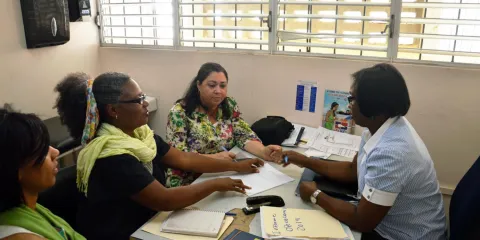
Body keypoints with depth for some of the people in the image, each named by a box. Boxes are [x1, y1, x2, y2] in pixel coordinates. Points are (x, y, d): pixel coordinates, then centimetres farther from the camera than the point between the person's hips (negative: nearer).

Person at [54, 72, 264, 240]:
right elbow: (165, 200, -28)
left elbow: (184, 159, 2)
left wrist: (236, 166, 1)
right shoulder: (112, 157, -27)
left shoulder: (139, 133, -1)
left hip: (146, 223, 7)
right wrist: (216, 185, -19)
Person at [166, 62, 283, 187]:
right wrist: (213, 158, -30)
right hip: (189, 183, -5)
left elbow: (245, 136, -1)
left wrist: (263, 152, -21)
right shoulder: (179, 112, -12)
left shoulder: (230, 106, 2)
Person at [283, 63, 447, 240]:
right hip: (386, 224, 7)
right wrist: (306, 162, 8)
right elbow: (352, 170, 10)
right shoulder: (379, 125, -5)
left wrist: (315, 195, -13)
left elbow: (362, 222, -24)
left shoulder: (390, 152, -33)